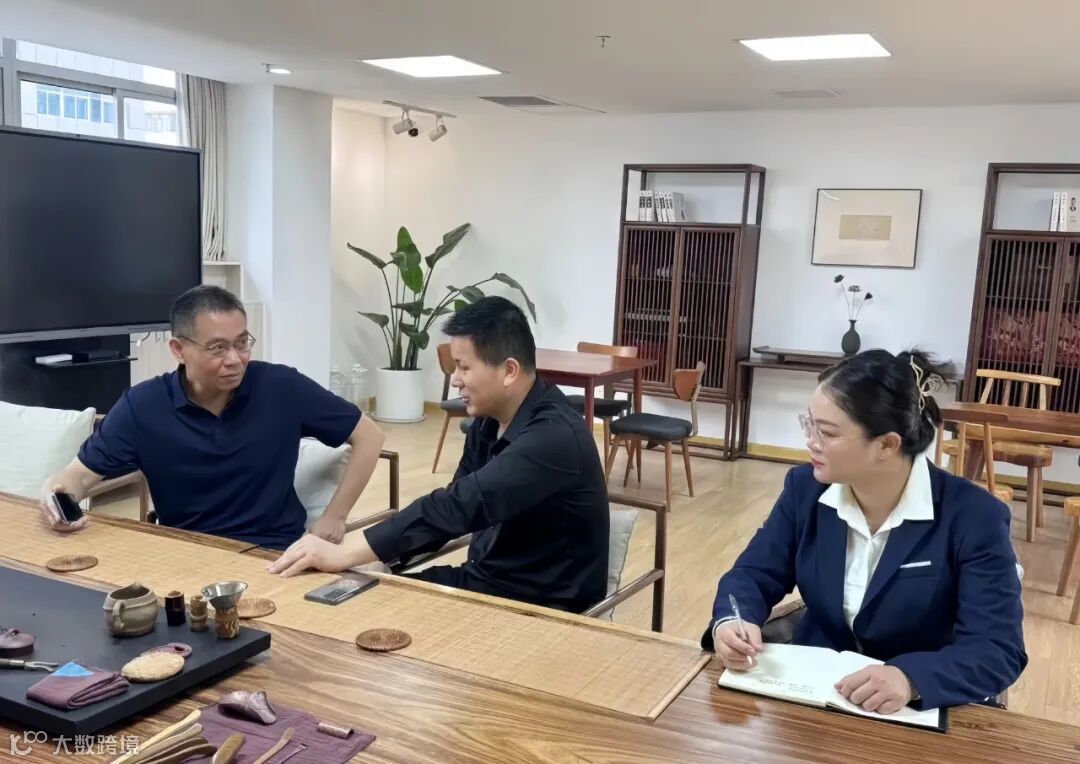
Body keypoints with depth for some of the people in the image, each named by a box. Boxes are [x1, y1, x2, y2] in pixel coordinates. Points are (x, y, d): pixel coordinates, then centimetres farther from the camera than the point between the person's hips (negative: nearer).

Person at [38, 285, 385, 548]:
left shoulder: (282, 387, -9)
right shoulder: (141, 406, -6)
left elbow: (368, 436, -1)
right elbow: (81, 473, 1)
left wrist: (335, 516, -6)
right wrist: (55, 493, -25)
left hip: (274, 556, -1)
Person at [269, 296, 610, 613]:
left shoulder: (555, 435, -25)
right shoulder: (488, 423, 3)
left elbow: (462, 506, -33)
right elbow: (456, 508, 5)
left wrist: (345, 553, -32)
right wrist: (352, 547, -8)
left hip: (541, 607, -7)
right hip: (486, 581, 7)